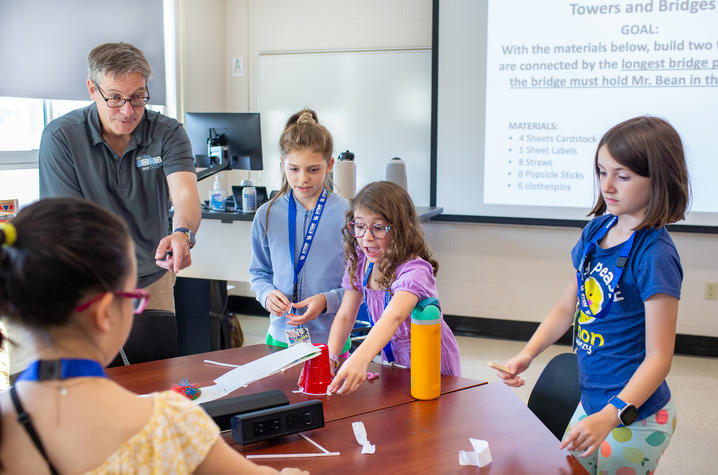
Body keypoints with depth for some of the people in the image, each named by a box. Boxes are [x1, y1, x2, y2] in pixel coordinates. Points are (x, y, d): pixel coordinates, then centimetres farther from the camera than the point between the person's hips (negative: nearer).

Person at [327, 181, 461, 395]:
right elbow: (345, 315, 0)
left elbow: (394, 317, -43)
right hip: (391, 359, 5)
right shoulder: (359, 263, -4)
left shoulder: (414, 270, -26)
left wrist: (361, 358, -59)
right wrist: (330, 357, -16)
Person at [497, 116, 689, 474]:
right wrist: (527, 354, -3)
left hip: (634, 415, -7)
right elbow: (567, 306, 10)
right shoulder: (596, 230, 1)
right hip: (592, 401, 7)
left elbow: (658, 357, -21)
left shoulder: (655, 254, -21)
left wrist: (611, 416, -32)